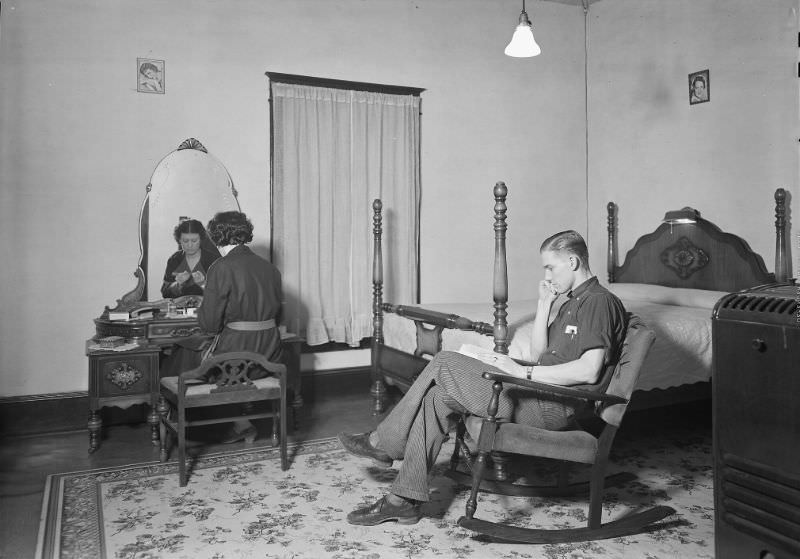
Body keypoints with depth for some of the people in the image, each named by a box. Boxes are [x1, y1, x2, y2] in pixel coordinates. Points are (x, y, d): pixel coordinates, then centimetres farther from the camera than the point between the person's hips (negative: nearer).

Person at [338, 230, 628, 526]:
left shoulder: (600, 301, -9)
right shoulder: (573, 302, 22)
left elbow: (589, 371, -22)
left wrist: (523, 372, -16)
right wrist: (544, 303, 10)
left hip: (552, 407, -9)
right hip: (542, 395, 9)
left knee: (444, 362, -11)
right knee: (438, 397, -3)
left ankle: (384, 443, 3)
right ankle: (405, 499, -1)